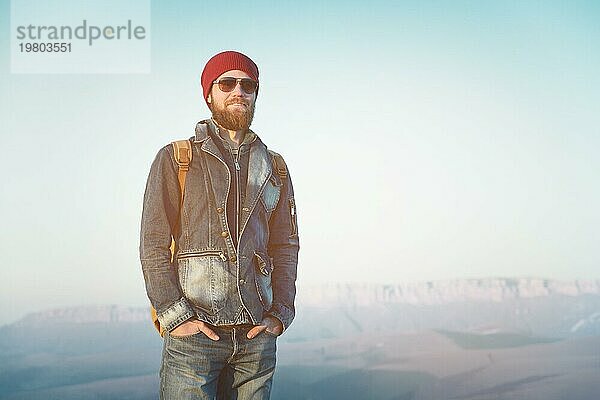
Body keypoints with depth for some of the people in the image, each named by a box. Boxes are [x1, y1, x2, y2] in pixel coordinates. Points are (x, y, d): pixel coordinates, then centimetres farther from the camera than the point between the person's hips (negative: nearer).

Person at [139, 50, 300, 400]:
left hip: (257, 334, 3)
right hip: (194, 333, -3)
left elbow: (286, 247, 14)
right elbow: (153, 246, -1)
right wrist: (175, 316, -10)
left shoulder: (274, 168, 14)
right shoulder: (175, 159, 4)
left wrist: (280, 314, 2)